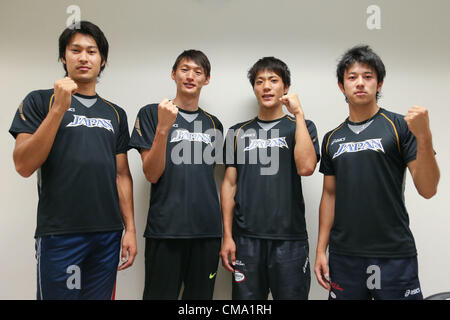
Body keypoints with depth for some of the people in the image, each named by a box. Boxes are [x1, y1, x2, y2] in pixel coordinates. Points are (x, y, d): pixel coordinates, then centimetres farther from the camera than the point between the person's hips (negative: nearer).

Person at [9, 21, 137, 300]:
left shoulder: (115, 114, 11)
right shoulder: (40, 101, 2)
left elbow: (122, 175, 10)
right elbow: (24, 166, -9)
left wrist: (130, 229, 3)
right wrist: (59, 108, -15)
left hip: (108, 233, 4)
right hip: (60, 234, -3)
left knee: (101, 295, 13)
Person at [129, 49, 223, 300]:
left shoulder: (213, 124, 11)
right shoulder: (151, 114, -1)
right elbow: (152, 175, -7)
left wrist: (225, 232, 11)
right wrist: (163, 128, -20)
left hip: (207, 230, 4)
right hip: (166, 229, -3)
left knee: (201, 294, 13)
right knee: (161, 294, 7)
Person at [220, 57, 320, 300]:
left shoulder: (302, 127, 6)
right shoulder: (239, 132, 10)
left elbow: (306, 167, -14)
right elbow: (230, 184, 7)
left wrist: (298, 113, -11)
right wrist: (227, 236, 1)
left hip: (289, 238, -1)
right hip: (246, 238, 2)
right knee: (246, 296, 9)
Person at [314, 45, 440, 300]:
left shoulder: (400, 126, -3)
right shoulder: (332, 139, 7)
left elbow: (428, 190, -8)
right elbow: (330, 195, 10)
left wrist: (424, 136, -22)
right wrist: (321, 250, 6)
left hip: (394, 256, -3)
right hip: (344, 256, 3)